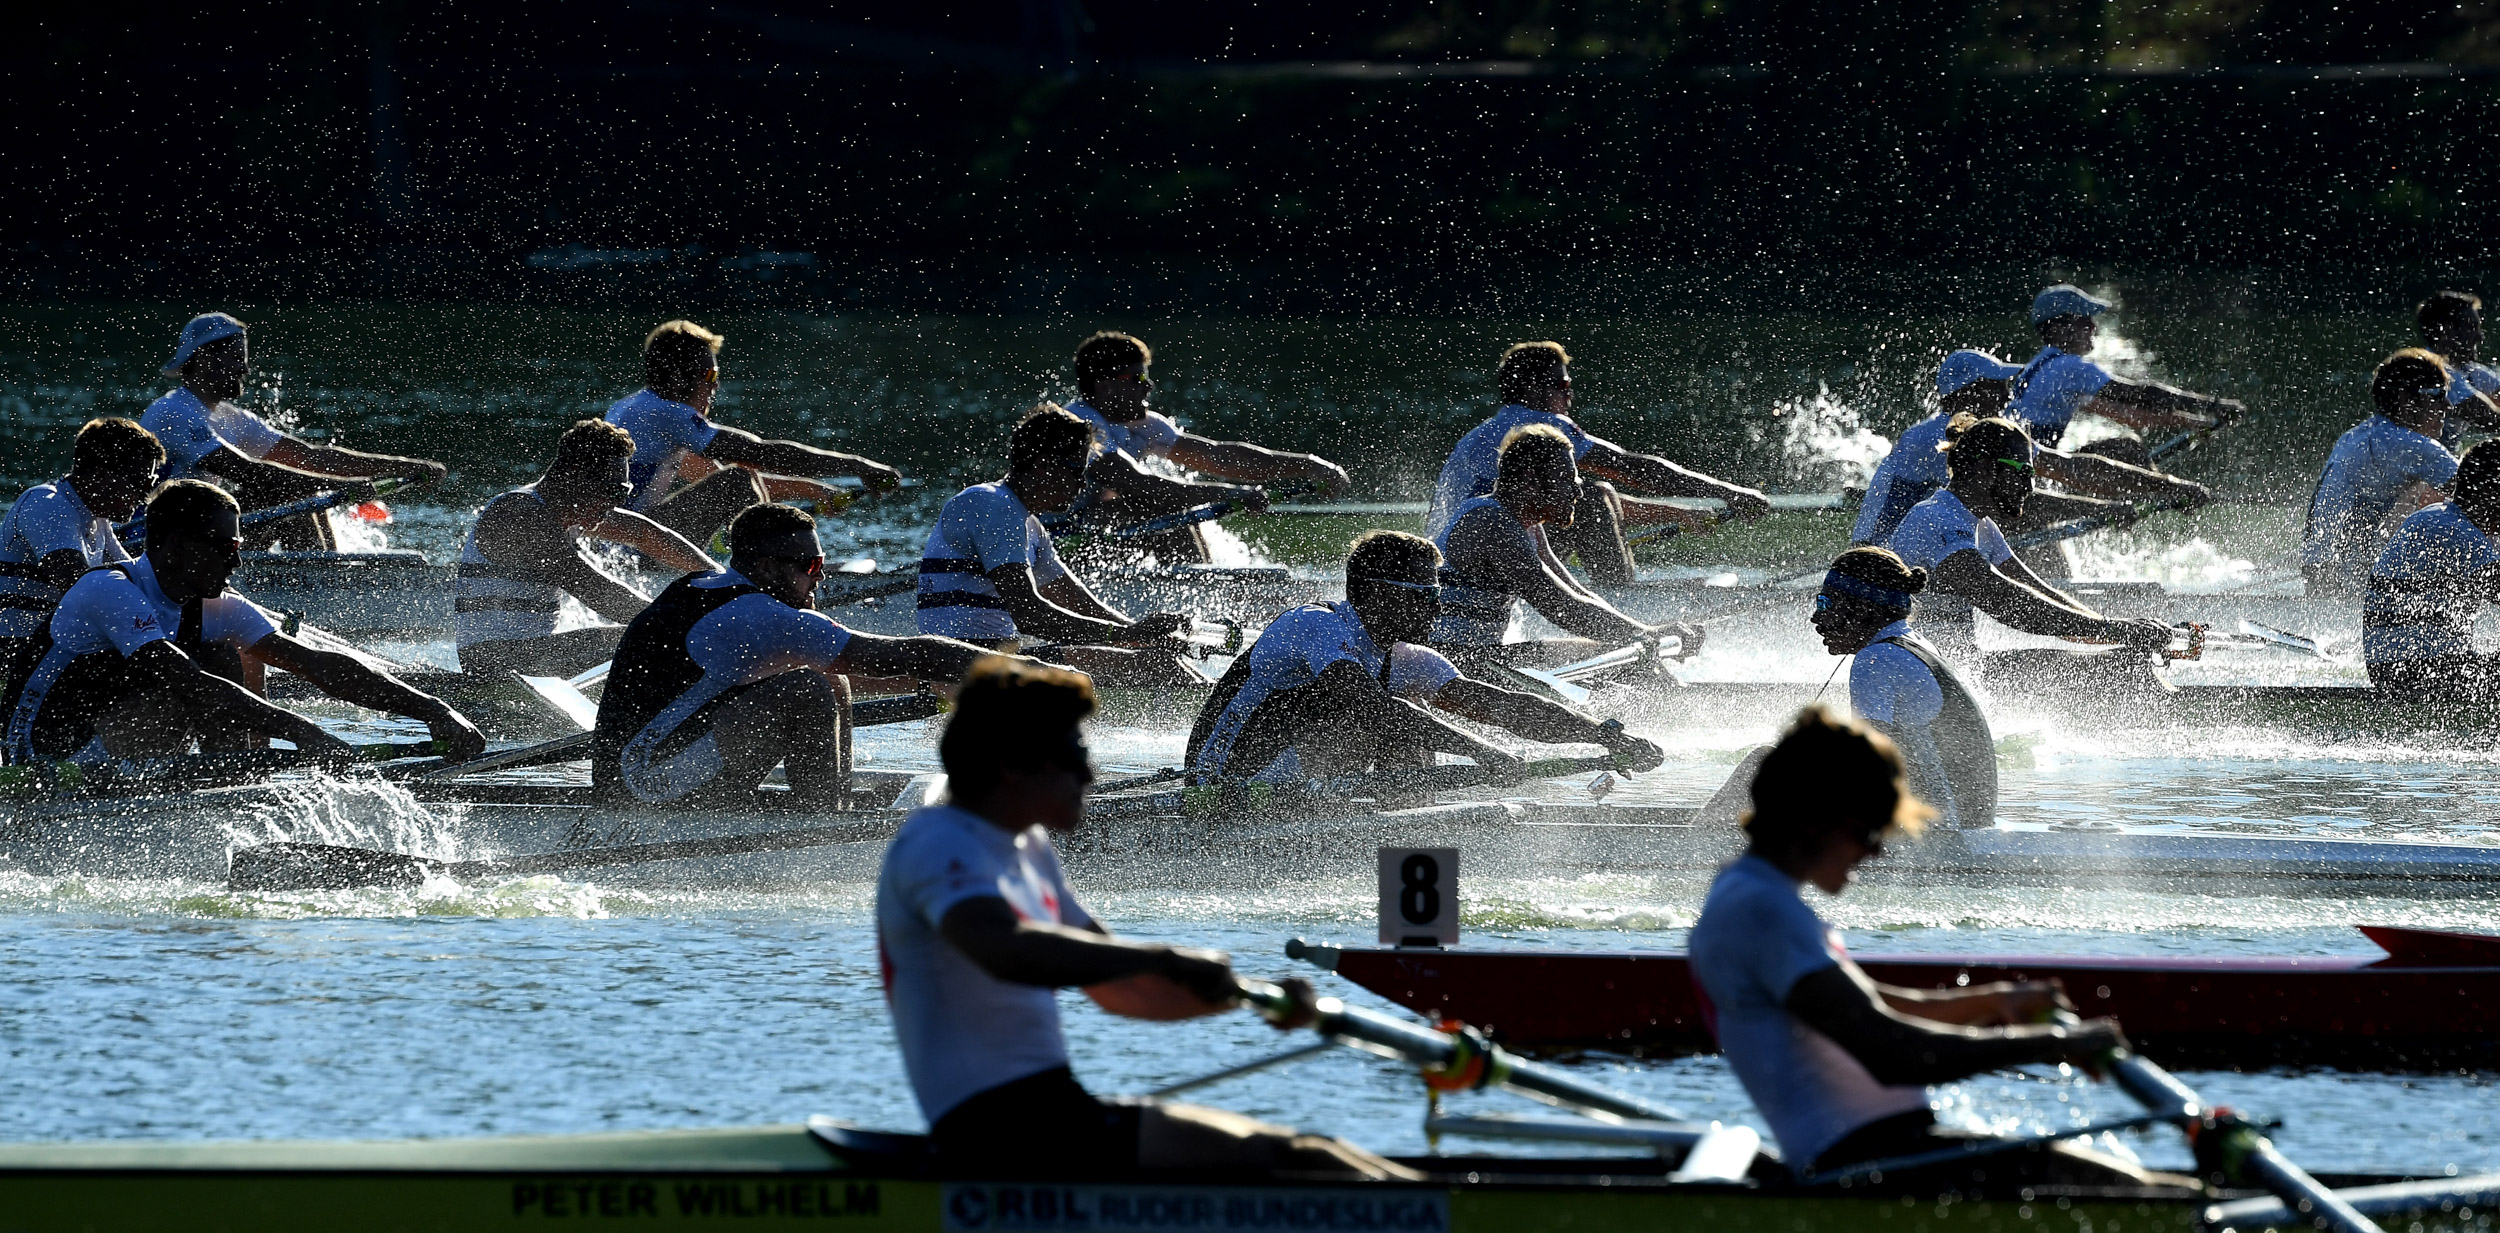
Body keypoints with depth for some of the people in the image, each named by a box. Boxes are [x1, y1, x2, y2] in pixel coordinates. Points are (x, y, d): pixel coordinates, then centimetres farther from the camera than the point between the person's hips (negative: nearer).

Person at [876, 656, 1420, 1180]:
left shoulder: (1026, 849, 22)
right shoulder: (939, 843, -9)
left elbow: (1119, 990, 25)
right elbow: (1007, 951, -31)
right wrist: (1166, 960, -29)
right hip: (1003, 1134, -10)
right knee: (1289, 1161, -16)